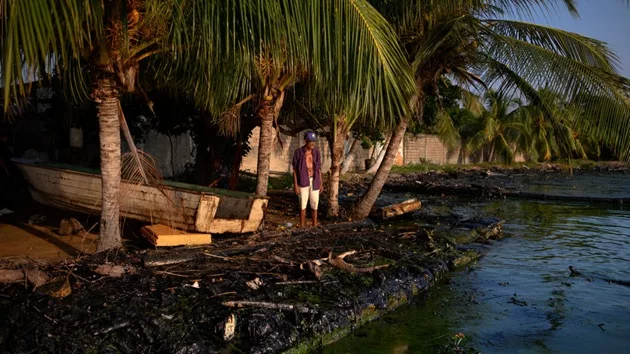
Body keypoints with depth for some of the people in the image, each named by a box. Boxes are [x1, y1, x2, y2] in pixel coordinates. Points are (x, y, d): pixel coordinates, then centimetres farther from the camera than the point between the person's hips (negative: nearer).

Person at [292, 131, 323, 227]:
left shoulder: (316, 152, 1)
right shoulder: (298, 152, -9)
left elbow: (319, 169, 6)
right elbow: (295, 170, -7)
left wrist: (321, 184, 5)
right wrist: (295, 185, -12)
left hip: (314, 181, 3)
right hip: (303, 181, -3)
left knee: (314, 203, 5)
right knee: (303, 204, -1)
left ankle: (315, 224, 18)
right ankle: (302, 226, 9)